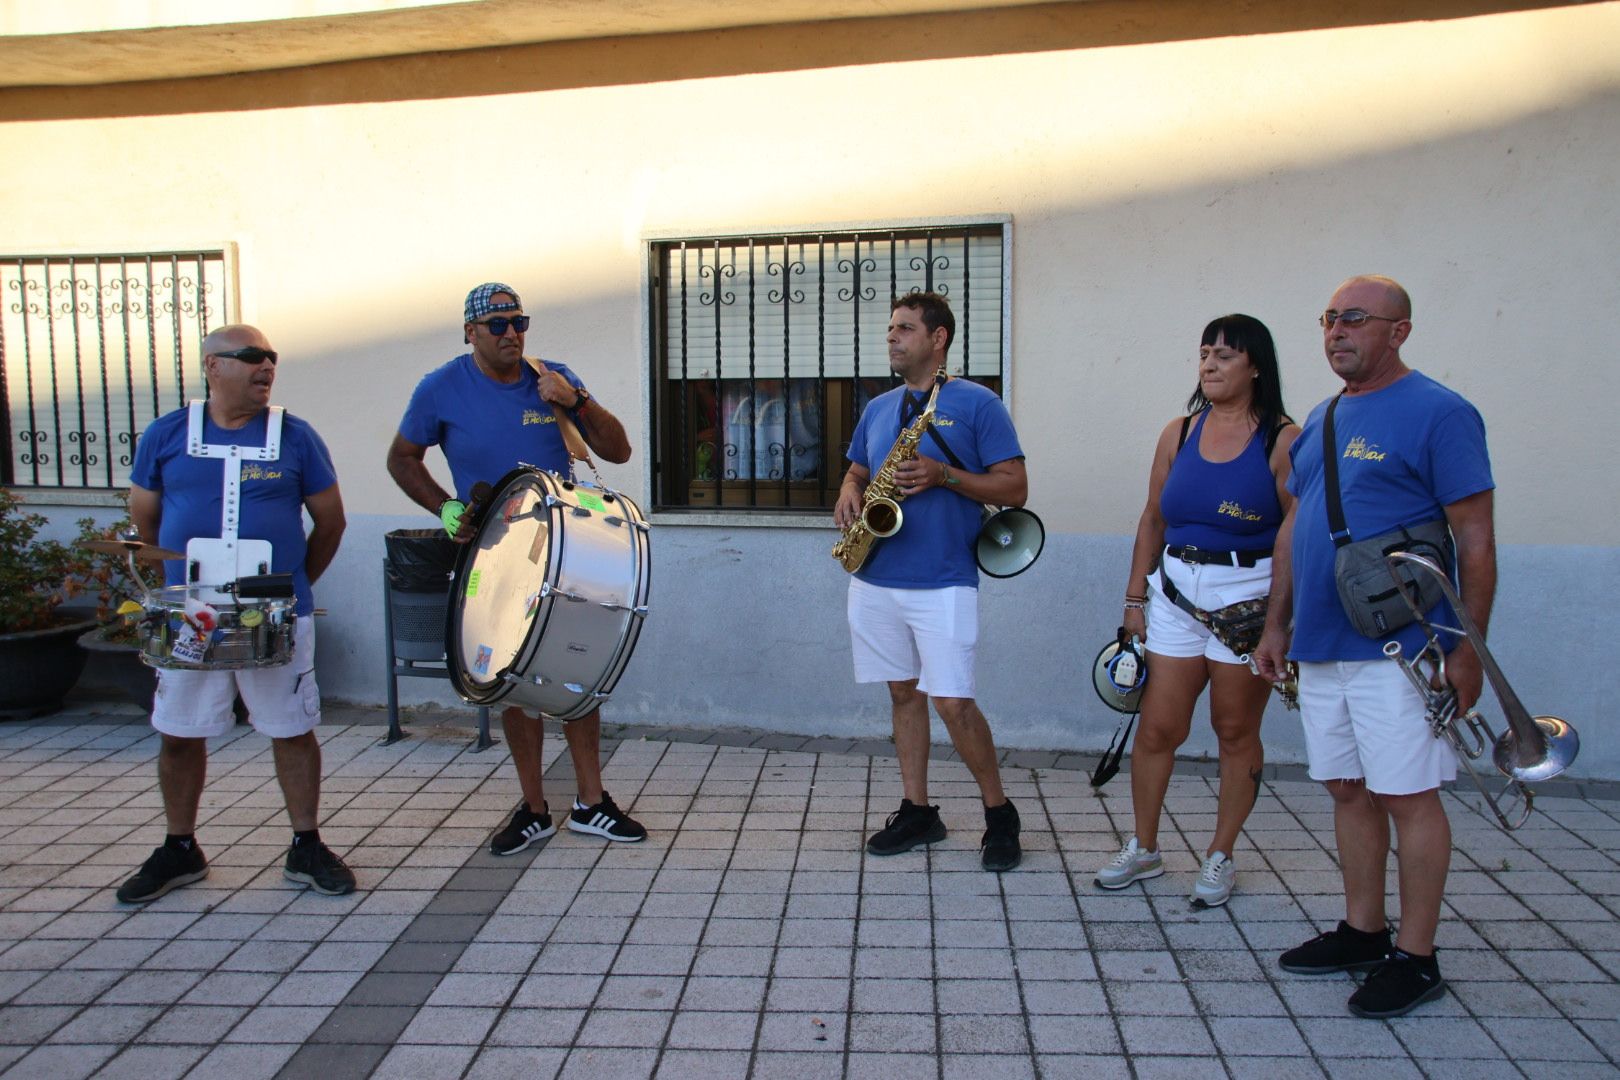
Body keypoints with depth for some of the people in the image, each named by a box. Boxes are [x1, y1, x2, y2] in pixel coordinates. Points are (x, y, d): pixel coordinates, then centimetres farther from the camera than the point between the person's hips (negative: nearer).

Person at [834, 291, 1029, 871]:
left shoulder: (977, 403, -3)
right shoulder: (878, 409, 15)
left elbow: (1015, 488, -6)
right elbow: (856, 472, 23)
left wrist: (944, 475, -18)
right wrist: (849, 493, -2)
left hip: (943, 583, -6)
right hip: (875, 580, 6)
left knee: (952, 702, -8)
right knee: (904, 692, 11)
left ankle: (999, 813, 11)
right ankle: (917, 811, 22)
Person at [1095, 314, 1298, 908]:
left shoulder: (1282, 440, -6)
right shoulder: (1179, 433, 7)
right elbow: (1153, 519, 11)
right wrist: (1134, 597, 9)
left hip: (1249, 599, -3)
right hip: (1176, 591, 4)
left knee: (1236, 731, 8)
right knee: (1156, 728, 5)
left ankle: (1220, 857, 23)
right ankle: (1143, 848, 22)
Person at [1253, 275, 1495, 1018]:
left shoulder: (1438, 413, -8)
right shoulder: (1322, 420, 14)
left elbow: (1475, 539, -10)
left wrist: (1469, 649, -13)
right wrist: (1275, 624, 16)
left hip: (1397, 649, -7)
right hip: (1320, 646, 7)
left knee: (1407, 796, 1)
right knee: (1347, 790, 14)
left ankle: (1415, 959, 14)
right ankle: (1363, 933, 29)